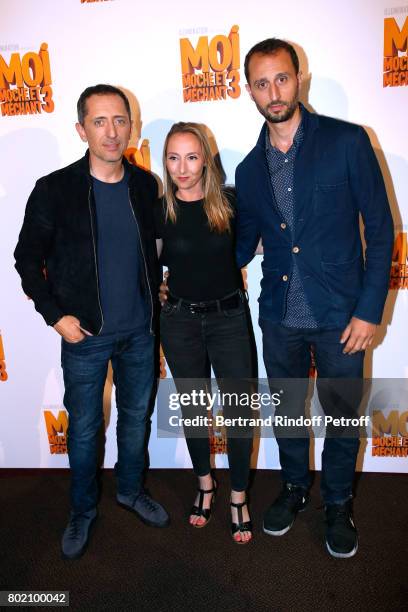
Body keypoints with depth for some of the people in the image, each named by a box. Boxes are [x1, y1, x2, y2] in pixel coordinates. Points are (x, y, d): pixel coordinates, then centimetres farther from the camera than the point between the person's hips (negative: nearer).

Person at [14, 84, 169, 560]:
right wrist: (55, 315, -9)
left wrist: (154, 301, 7)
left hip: (139, 331, 4)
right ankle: (82, 510, 35)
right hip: (85, 334, -3)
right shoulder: (54, 190, -10)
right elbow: (28, 259, -2)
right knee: (84, 427, 11)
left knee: (136, 416, 17)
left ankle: (131, 491, 42)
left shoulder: (145, 185, 0)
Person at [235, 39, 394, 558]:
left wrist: (369, 309, -11)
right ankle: (294, 487, 44)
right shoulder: (249, 169, 5)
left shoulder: (346, 142, -6)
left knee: (342, 417, 13)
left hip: (338, 316, -3)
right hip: (279, 318, 3)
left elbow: (380, 229, -6)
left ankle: (337, 505, 38)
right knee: (286, 412, 18)